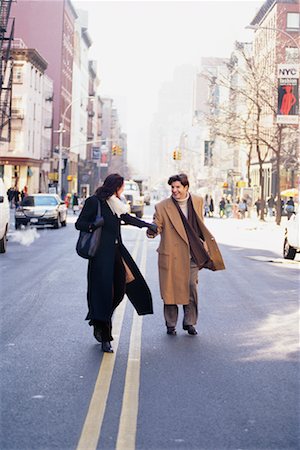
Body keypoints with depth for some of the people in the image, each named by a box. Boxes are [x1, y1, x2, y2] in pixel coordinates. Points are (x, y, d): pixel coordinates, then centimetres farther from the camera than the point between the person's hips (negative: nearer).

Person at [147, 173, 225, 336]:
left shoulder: (197, 201, 5)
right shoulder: (162, 207, -6)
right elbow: (156, 227, -4)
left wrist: (204, 242, 15)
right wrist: (151, 231, -27)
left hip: (192, 255, 3)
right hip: (171, 255, -3)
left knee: (192, 289, 5)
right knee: (171, 290, 2)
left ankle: (189, 322, 19)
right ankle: (170, 324, 16)